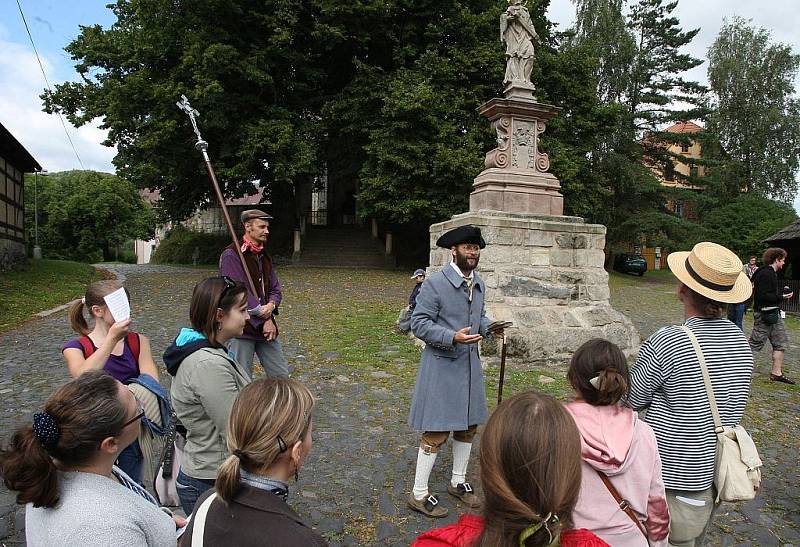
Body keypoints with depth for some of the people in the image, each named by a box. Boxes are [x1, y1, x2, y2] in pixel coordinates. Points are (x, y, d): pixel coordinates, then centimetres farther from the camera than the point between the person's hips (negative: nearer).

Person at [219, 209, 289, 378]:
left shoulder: (264, 256, 15)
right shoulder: (231, 255, -10)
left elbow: (275, 289, 14)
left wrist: (271, 305, -10)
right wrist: (264, 319, -14)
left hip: (266, 326, 7)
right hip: (241, 327, -7)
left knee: (282, 376, 11)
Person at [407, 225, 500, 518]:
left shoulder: (479, 284, 8)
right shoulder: (435, 283, -15)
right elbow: (419, 323, -16)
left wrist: (489, 327, -2)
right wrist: (453, 337, -27)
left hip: (470, 363, 8)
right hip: (442, 364, -8)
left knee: (468, 426, 17)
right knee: (436, 432, -3)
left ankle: (458, 482, 37)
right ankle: (419, 494, 13)